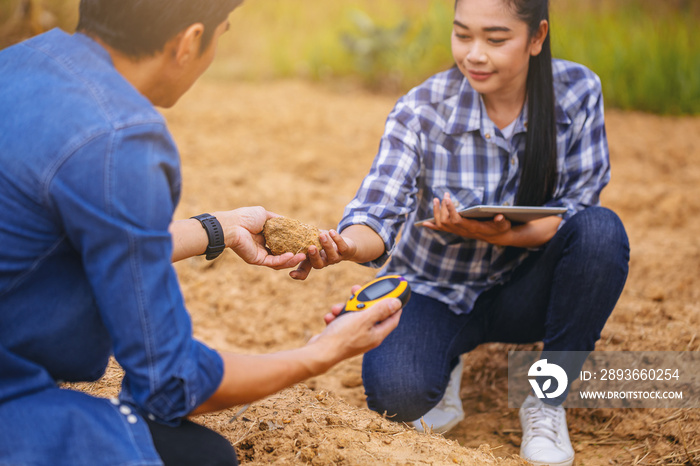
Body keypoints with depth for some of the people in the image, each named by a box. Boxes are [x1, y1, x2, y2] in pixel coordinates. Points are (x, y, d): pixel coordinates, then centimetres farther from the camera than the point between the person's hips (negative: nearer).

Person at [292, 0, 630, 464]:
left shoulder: (578, 92, -13)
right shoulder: (420, 110, -18)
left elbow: (577, 206, -13)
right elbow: (378, 211, -23)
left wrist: (498, 234, -33)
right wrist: (345, 245, -48)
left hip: (524, 288, 2)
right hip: (436, 289, -2)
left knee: (601, 229, -29)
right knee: (397, 395, -31)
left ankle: (547, 400, -10)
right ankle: (445, 369, 10)